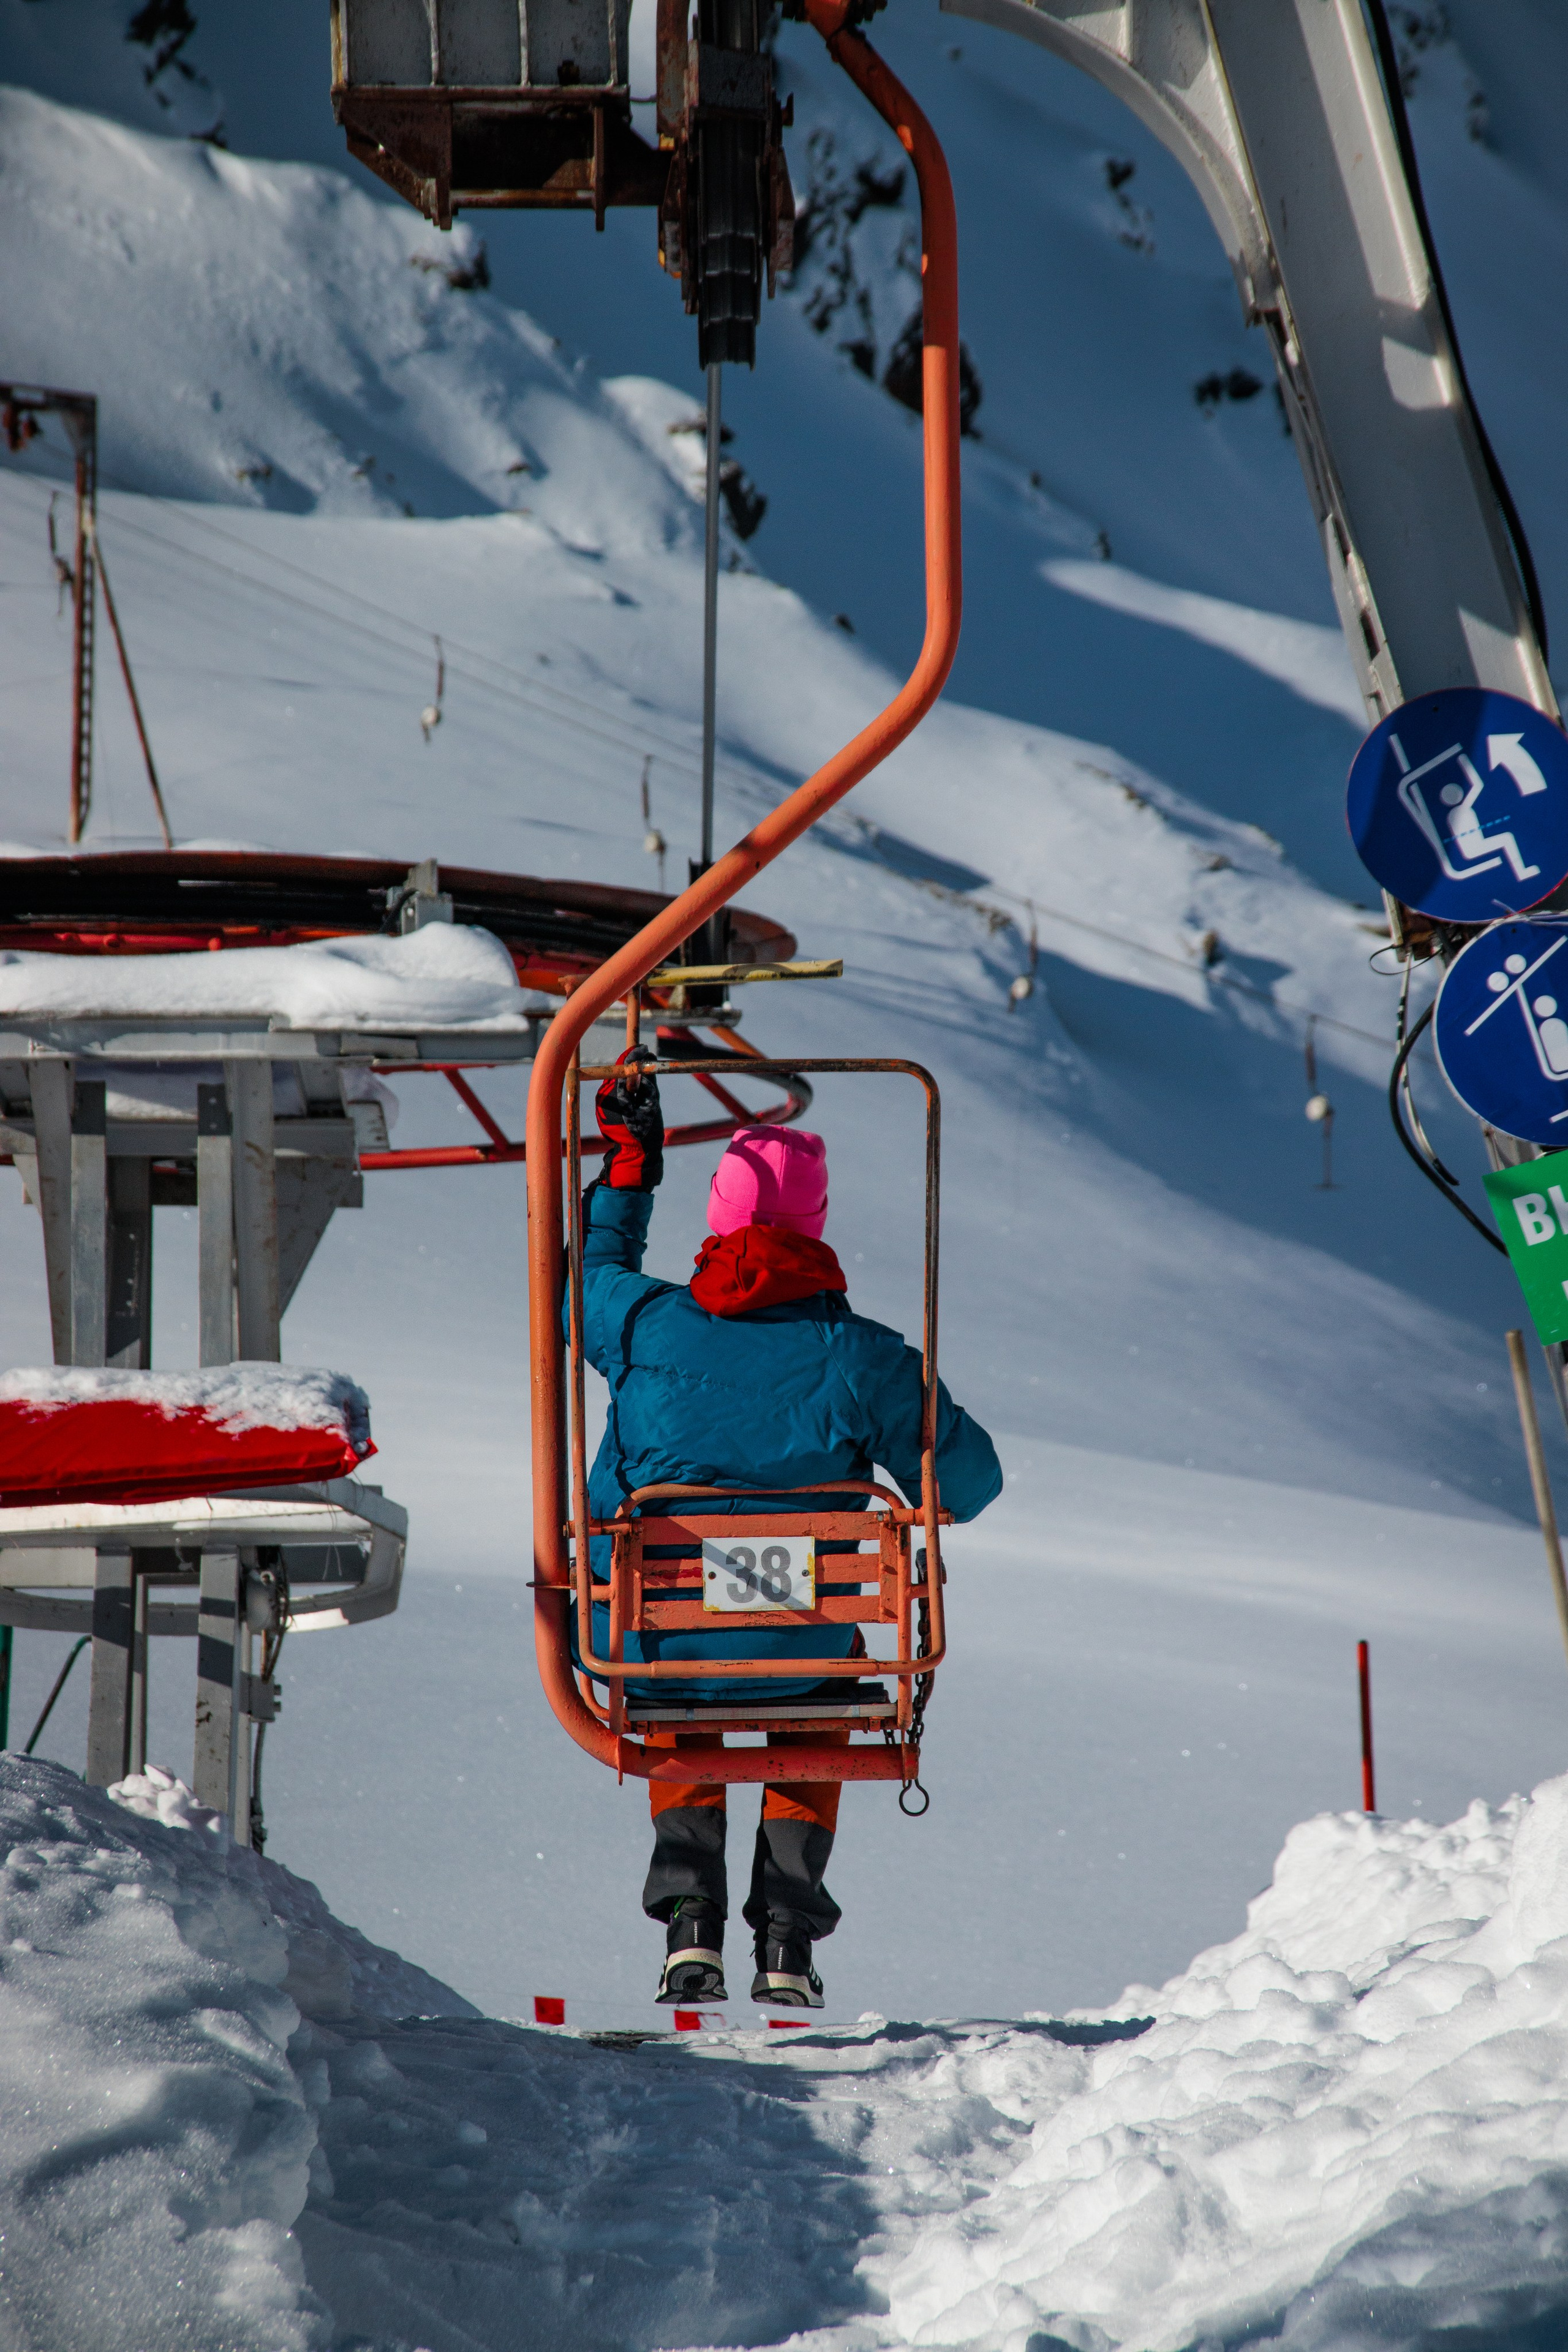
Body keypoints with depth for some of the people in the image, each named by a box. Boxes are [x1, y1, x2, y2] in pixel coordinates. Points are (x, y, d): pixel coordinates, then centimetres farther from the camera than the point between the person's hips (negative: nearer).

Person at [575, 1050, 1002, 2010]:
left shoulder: (647, 1324, -4)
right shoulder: (861, 1357, -8)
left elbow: (592, 1275, 22)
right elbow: (968, 1481, 2)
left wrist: (628, 1167, 31)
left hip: (647, 1647, 1)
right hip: (798, 1657, -1)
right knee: (824, 1660, 35)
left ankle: (692, 1924, 20)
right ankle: (789, 1940, 21)